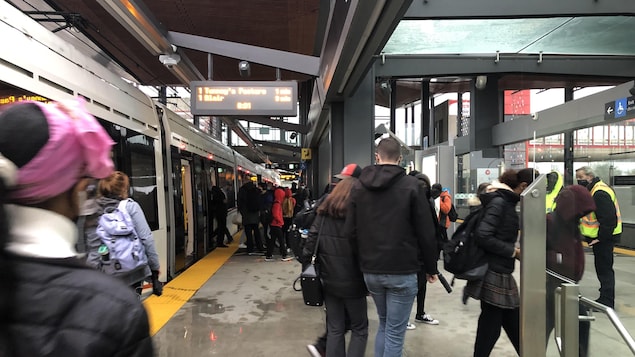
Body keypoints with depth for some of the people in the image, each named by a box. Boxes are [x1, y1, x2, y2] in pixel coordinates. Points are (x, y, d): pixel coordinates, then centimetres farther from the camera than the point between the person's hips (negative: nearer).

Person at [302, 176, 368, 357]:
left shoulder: (323, 214, 3)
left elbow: (311, 242, 0)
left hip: (329, 281, 4)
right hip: (352, 282, -4)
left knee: (334, 329, 15)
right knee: (359, 328, 13)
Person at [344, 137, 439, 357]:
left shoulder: (359, 186, 3)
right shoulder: (411, 185, -8)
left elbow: (350, 231, 2)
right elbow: (426, 232, -7)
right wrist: (431, 267, 5)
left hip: (370, 270, 4)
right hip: (402, 271, -4)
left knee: (384, 325, 23)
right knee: (395, 332, 5)